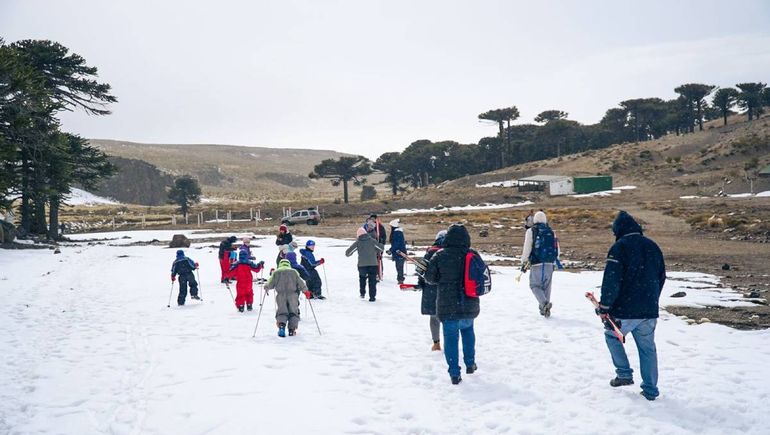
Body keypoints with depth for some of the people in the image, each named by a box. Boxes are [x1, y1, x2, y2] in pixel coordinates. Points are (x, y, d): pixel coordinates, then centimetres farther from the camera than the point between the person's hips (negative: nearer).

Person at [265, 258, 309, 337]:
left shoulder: (276, 272, 9)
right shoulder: (293, 272, 9)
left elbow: (271, 284, 5)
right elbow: (300, 283, 5)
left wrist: (266, 287, 25)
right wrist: (305, 291, 16)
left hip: (281, 296, 0)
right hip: (292, 295, 0)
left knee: (281, 312, 2)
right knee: (293, 312, 8)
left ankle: (281, 325, -23)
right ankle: (292, 329, 4)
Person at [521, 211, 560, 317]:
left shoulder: (531, 231, -2)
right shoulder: (551, 232, 9)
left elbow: (527, 248, -7)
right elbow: (557, 249, 10)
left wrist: (523, 262, 1)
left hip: (536, 264, -4)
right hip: (549, 264, 4)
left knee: (535, 285, 6)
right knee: (546, 285, 15)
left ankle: (544, 303, -17)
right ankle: (545, 309, 17)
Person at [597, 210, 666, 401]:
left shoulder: (619, 247, -11)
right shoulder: (653, 246, 10)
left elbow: (611, 280, -16)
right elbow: (661, 277, 19)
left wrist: (604, 306, -8)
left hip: (625, 310, -5)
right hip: (649, 310, 6)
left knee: (612, 336, 19)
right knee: (647, 348, 14)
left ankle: (625, 374, 13)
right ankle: (650, 390, 19)